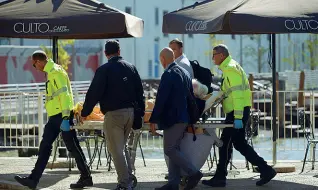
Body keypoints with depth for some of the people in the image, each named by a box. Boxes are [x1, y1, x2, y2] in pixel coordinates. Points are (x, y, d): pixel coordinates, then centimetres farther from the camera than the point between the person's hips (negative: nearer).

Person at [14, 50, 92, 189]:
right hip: (55, 116, 10)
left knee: (73, 147, -2)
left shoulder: (56, 72, -14)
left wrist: (65, 118, -26)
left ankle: (86, 178, 7)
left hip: (61, 116, -10)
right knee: (44, 147, 6)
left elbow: (64, 94, -21)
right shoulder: (51, 72, 17)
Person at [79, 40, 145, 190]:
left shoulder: (103, 70, -8)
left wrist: (84, 113, -2)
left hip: (114, 114, -6)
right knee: (122, 147, 19)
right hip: (130, 112, 6)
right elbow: (139, 91, 13)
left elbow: (94, 93, -10)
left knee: (116, 150, -2)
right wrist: (141, 112, 19)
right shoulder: (131, 68, 10)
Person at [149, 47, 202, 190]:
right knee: (174, 149, 10)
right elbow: (191, 96, 19)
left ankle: (193, 173, -10)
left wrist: (153, 120, -15)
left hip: (172, 119, -9)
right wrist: (190, 116, 27)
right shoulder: (184, 73, 13)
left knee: (170, 150, -5)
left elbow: (161, 99, -19)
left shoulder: (168, 75, -16)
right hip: (184, 118, 9)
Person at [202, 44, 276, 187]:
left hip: (237, 111, -10)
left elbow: (237, 93, -21)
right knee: (239, 143, 12)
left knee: (225, 143, -5)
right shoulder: (228, 67, 19)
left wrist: (237, 117, -25)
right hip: (236, 111, 10)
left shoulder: (230, 68, -13)